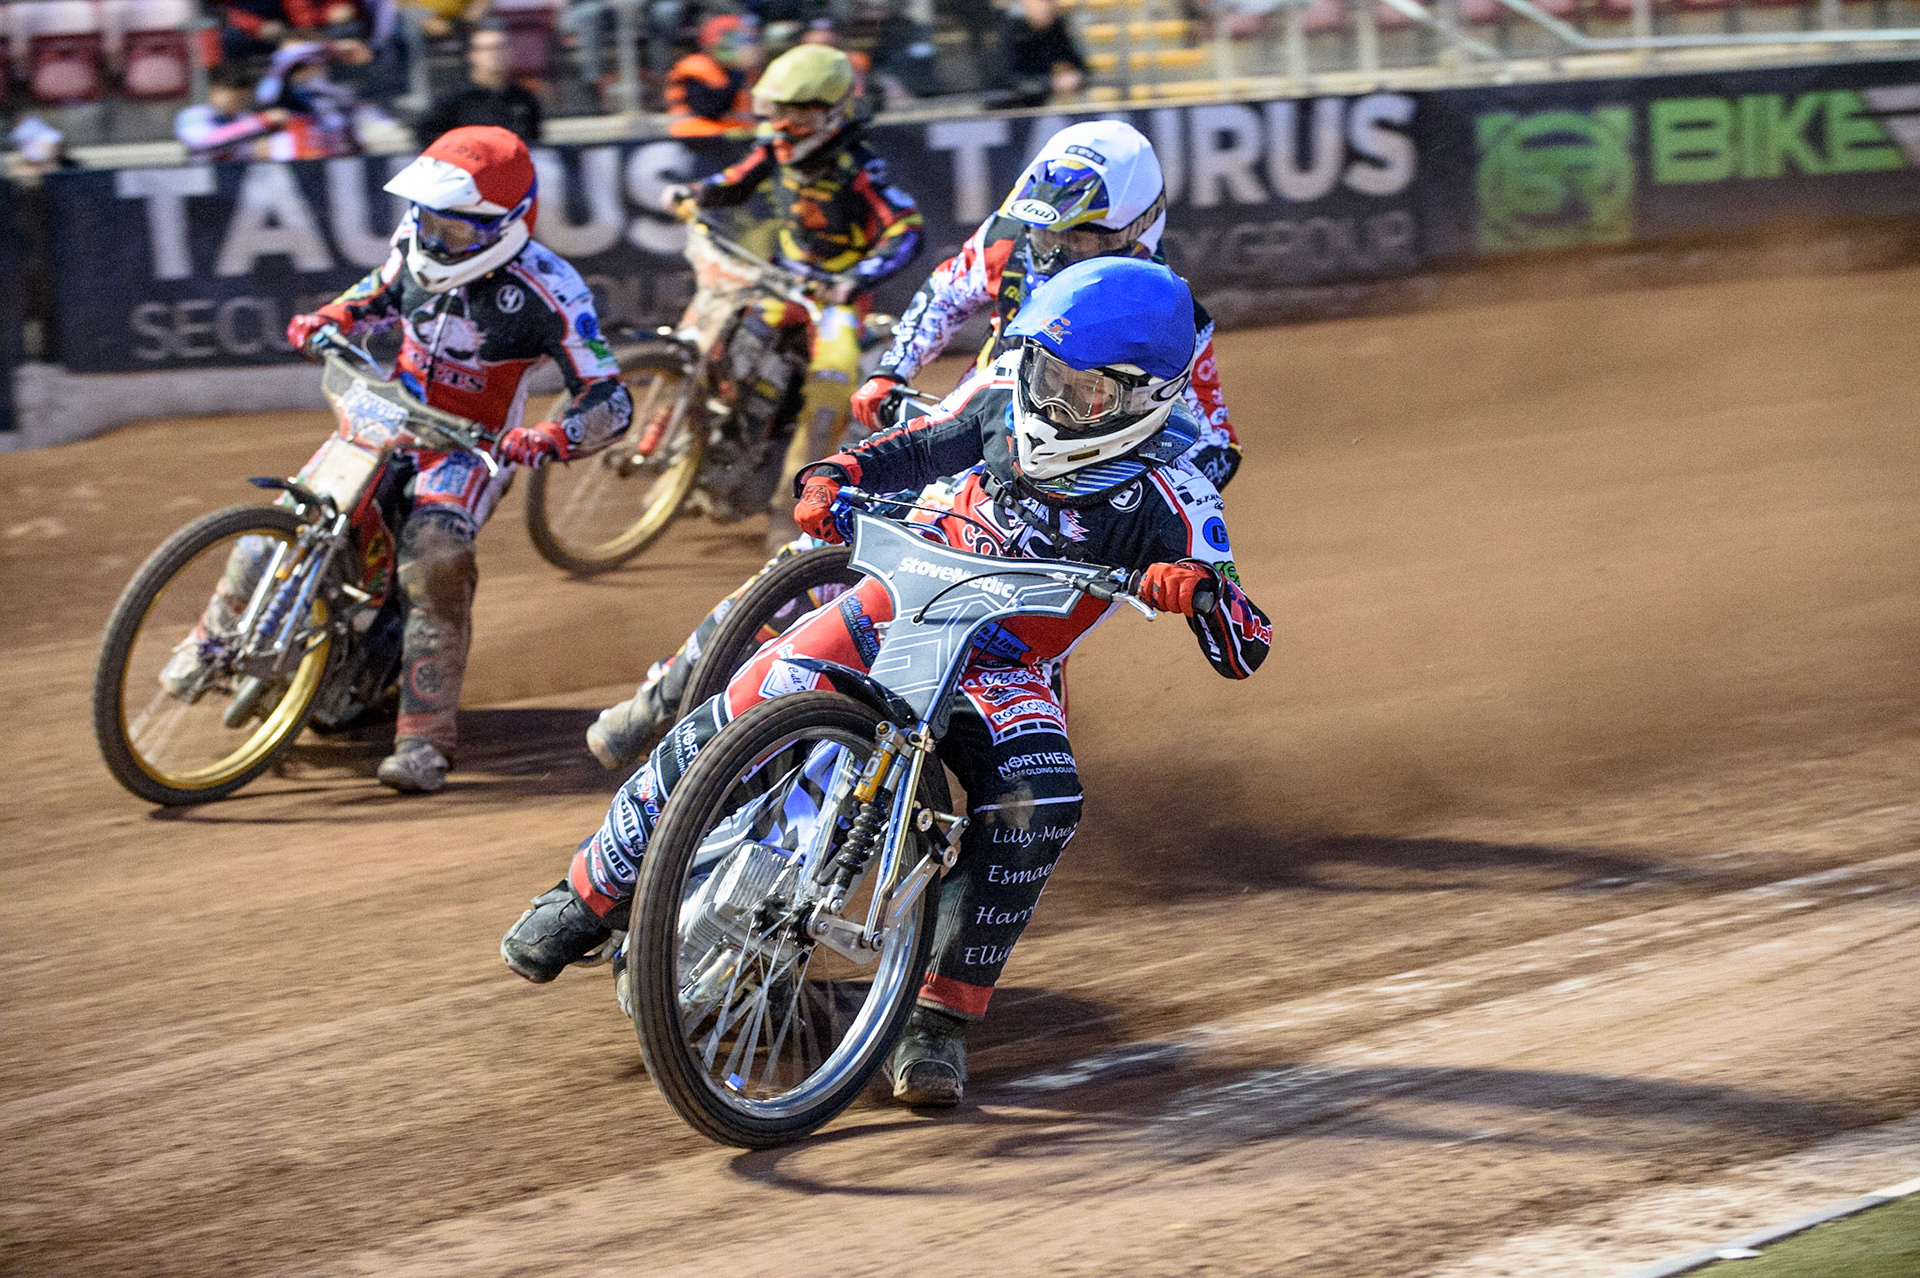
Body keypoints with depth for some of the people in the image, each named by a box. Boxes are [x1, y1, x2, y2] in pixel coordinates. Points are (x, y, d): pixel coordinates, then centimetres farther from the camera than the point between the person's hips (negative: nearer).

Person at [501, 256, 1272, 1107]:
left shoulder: (1164, 498, -20)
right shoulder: (1002, 399, -8)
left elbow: (1243, 652, -25)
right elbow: (919, 449, 11)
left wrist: (1200, 589, -47)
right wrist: (831, 478, -10)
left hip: (1009, 667, -3)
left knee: (1039, 804, -33)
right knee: (734, 719, -16)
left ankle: (941, 1016, -21)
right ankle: (588, 896, 2)